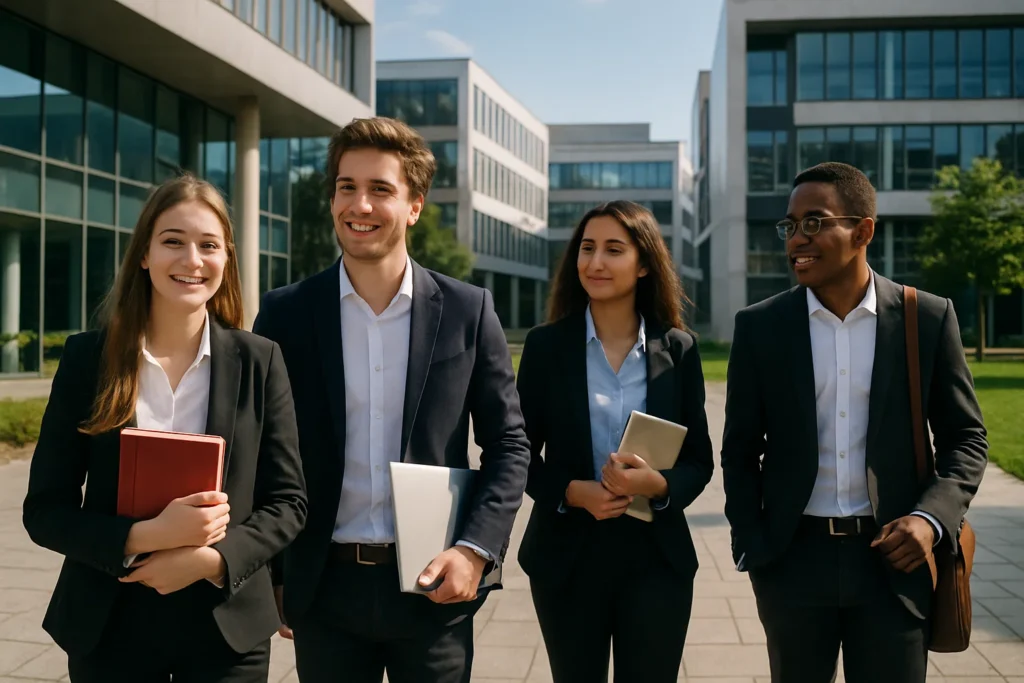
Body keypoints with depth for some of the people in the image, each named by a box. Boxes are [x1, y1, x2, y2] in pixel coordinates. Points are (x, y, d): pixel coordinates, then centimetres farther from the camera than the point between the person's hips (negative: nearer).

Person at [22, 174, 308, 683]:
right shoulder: (87, 356, -4)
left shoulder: (259, 361, -4)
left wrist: (212, 560, -18)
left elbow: (288, 501, -2)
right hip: (109, 629, 0)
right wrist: (144, 537, -19)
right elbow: (44, 510, -4)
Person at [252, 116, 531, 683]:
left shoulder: (468, 311, -2)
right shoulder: (285, 313, -1)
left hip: (434, 587, 0)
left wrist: (477, 548, -10)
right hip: (325, 591, 1)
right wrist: (275, 576, 3)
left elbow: (508, 443, 1)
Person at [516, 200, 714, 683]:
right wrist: (572, 492, -17)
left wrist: (658, 485, -19)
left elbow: (699, 460, 2)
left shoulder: (678, 349, -1)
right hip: (567, 552, 0)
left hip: (656, 556, 0)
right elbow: (521, 452, 0)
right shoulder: (545, 344, -3)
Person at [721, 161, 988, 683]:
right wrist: (752, 550, -3)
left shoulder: (929, 318, -2)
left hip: (895, 556, 0)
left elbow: (965, 438, 3)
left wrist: (932, 518, -13)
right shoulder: (759, 327, -1)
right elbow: (740, 451, 4)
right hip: (793, 557, 1)